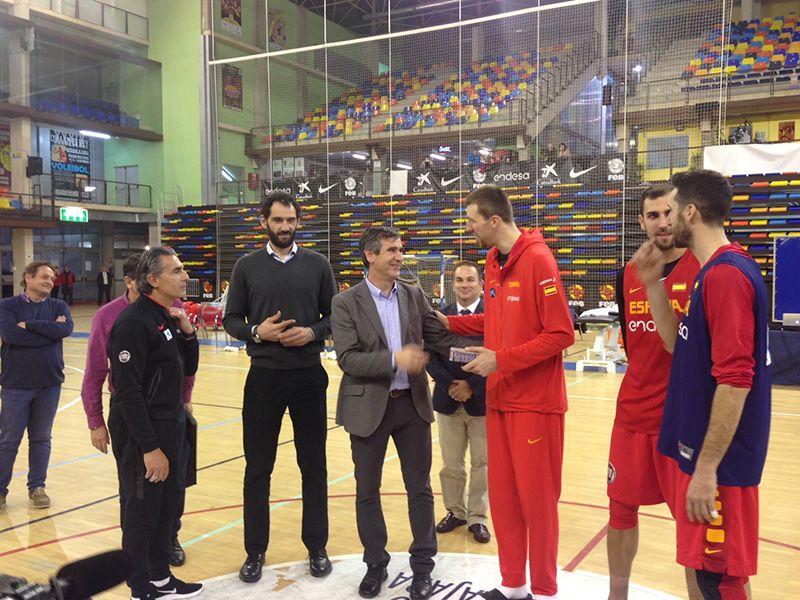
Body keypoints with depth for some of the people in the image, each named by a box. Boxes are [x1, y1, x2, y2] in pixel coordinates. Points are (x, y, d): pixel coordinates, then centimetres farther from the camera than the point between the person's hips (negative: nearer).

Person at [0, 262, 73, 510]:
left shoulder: (58, 306, 5)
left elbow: (66, 329, -16)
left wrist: (28, 324, -16)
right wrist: (49, 330, -14)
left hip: (50, 383, 2)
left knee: (41, 438, 11)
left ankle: (37, 486, 23)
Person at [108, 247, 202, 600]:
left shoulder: (168, 316, 8)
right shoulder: (134, 321, -19)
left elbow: (188, 369, 14)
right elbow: (127, 391, -22)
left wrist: (187, 331, -3)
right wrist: (149, 447, -22)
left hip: (166, 427, 9)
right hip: (140, 433, -9)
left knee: (166, 507, 18)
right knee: (141, 513, 5)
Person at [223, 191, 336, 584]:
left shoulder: (317, 265, 2)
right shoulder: (247, 266, 2)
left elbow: (335, 315, 5)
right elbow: (231, 319, 4)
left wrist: (312, 332, -14)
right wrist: (257, 332, -15)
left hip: (309, 375, 0)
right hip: (264, 376, 0)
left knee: (313, 465, 10)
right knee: (258, 467, 8)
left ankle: (317, 547, 25)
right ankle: (255, 551, 23)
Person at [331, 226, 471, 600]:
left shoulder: (415, 296, 4)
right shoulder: (346, 303, -8)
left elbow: (441, 338, 2)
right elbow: (347, 359, -16)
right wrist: (394, 360, -28)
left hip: (412, 403, 3)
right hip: (368, 406, -2)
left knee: (419, 488, 10)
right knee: (367, 491, 11)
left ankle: (422, 565, 27)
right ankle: (376, 564, 31)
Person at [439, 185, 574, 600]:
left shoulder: (538, 260, -15)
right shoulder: (493, 261, 9)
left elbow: (561, 334, -18)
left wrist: (501, 359, -19)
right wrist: (450, 323, 10)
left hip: (535, 402, -7)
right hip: (499, 398, 7)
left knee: (536, 498, 5)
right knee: (502, 495, 13)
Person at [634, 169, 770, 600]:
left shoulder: (726, 274, -20)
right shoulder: (717, 271, 12)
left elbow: (735, 379, -25)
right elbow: (682, 347, 16)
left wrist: (707, 467, -22)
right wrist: (653, 285, 7)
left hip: (718, 460, -10)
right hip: (705, 450, 10)